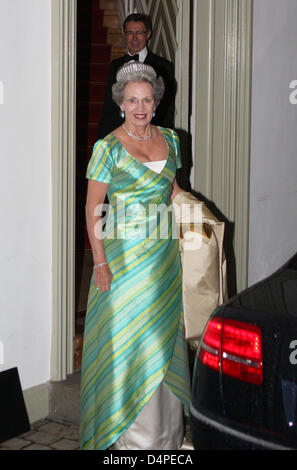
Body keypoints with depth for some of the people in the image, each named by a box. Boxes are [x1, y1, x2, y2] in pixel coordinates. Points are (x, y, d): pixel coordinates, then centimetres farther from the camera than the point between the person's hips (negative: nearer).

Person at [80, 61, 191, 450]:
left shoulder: (169, 139, 7)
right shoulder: (108, 148, -9)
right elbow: (93, 209, -9)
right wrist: (100, 263, -14)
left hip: (164, 255, 5)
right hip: (124, 255, -5)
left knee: (164, 338, 12)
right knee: (126, 340, 1)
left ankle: (165, 430, 26)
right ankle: (130, 435, 15)